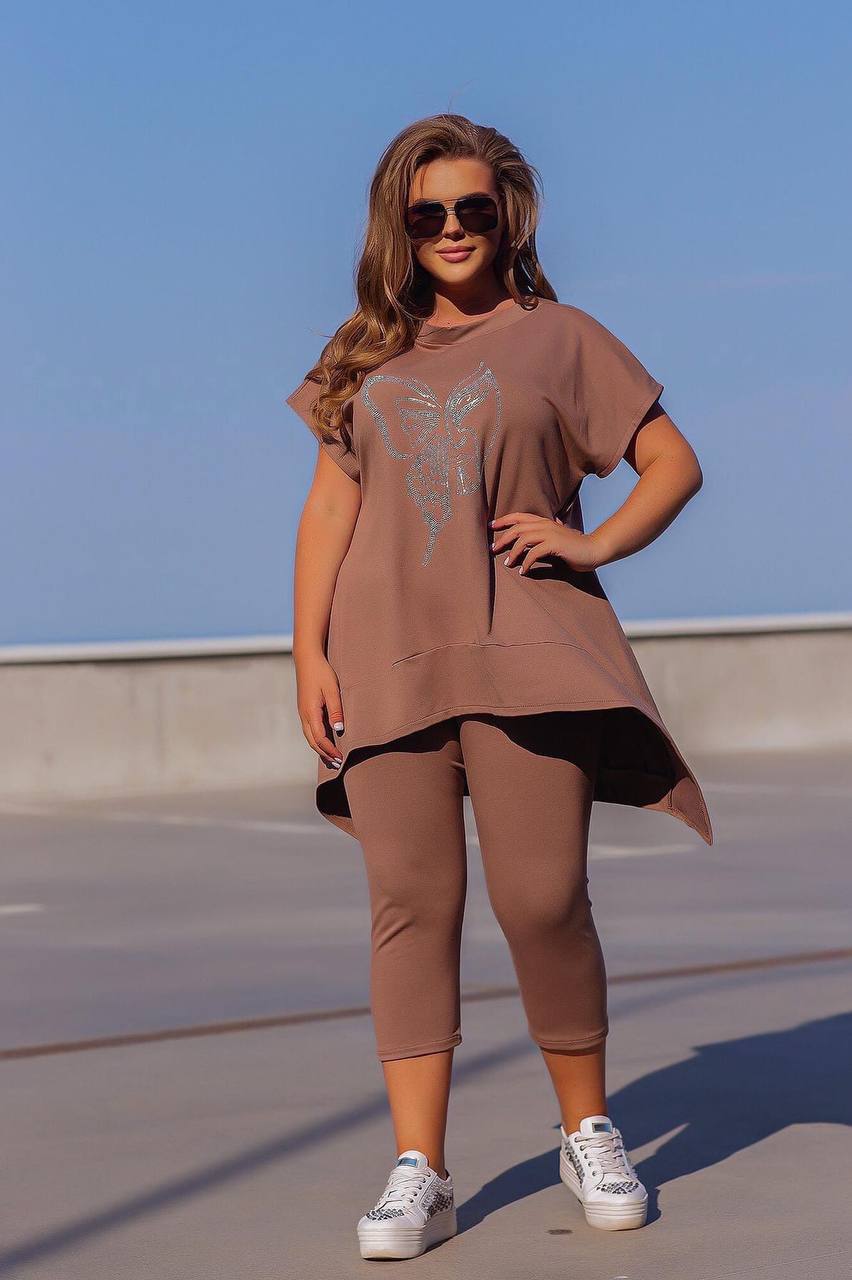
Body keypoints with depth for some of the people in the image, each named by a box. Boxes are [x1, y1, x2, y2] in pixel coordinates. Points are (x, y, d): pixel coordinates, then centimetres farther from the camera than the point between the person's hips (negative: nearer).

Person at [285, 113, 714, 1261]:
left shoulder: (558, 337, 9)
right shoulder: (368, 354, 16)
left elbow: (675, 464, 9)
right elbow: (331, 504, 14)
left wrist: (593, 542, -7)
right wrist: (309, 651, 5)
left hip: (524, 651, -2)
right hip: (389, 661, 2)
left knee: (543, 899, -5)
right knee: (410, 905, -2)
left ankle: (589, 1133, 15)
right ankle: (419, 1173, -1)